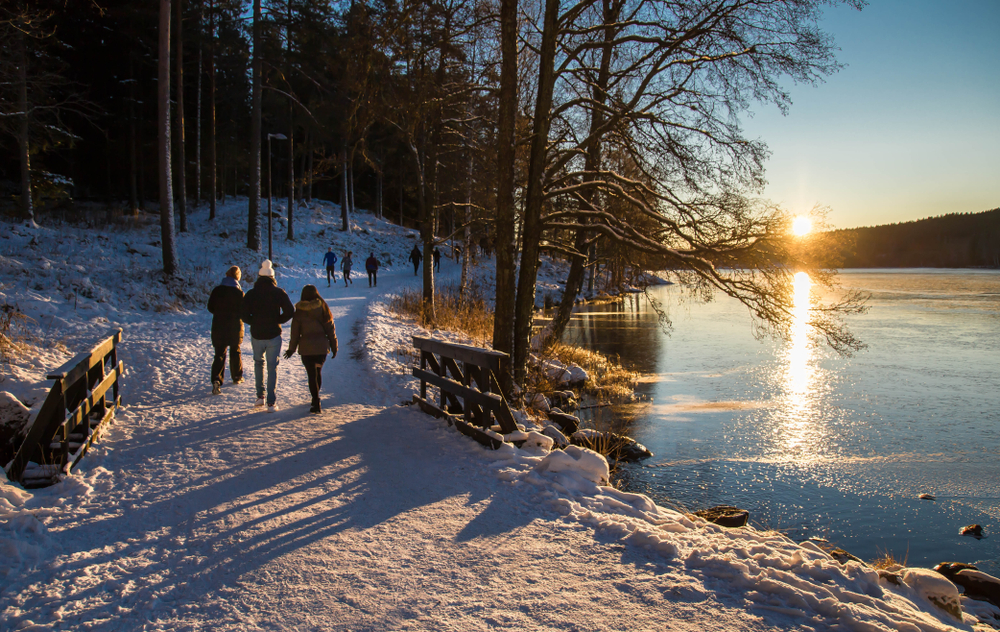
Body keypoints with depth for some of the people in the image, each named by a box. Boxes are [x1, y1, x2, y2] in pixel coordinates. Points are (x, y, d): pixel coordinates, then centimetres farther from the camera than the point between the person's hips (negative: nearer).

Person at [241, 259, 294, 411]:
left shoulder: (251, 294, -2)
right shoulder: (279, 292, -5)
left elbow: (244, 315, -7)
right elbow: (290, 311, -12)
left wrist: (255, 322, 8)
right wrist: (278, 320, 2)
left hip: (256, 335, 1)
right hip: (274, 335, -1)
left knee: (258, 362, 23)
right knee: (272, 366, 5)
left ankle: (260, 395, 17)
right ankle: (271, 402, 2)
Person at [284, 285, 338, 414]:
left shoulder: (299, 311, -5)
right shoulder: (323, 308, -1)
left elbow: (295, 332, 0)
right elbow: (331, 329, 2)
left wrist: (291, 349, 11)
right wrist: (334, 347, 10)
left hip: (306, 348, -2)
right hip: (322, 347, 2)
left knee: (312, 375, 1)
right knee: (318, 371, 21)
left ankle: (316, 404, -3)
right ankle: (315, 397, 33)